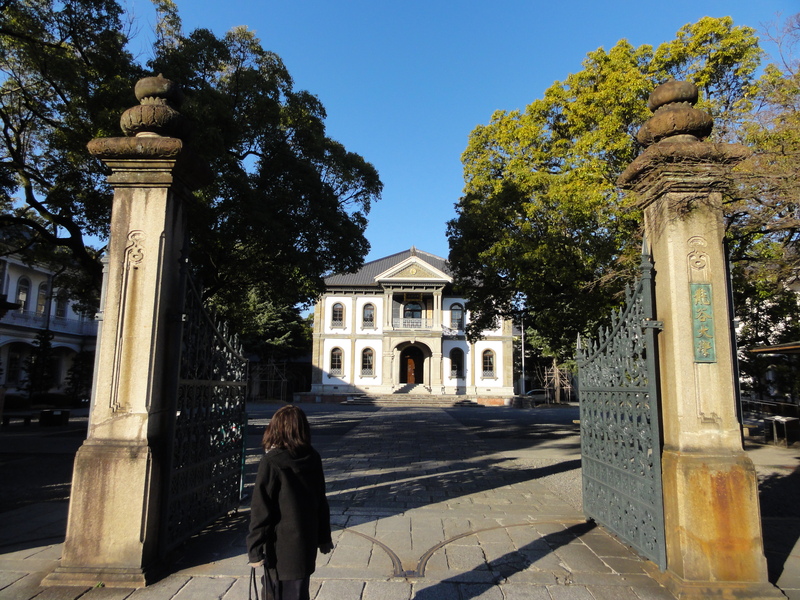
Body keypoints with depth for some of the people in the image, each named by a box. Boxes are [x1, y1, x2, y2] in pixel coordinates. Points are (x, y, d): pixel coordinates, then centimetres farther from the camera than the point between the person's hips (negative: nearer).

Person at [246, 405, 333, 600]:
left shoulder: (271, 463, -17)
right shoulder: (313, 459, 0)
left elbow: (261, 511, -16)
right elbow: (321, 502, 9)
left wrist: (255, 549, -8)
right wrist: (324, 537, 19)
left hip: (281, 548, -5)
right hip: (307, 544, 6)